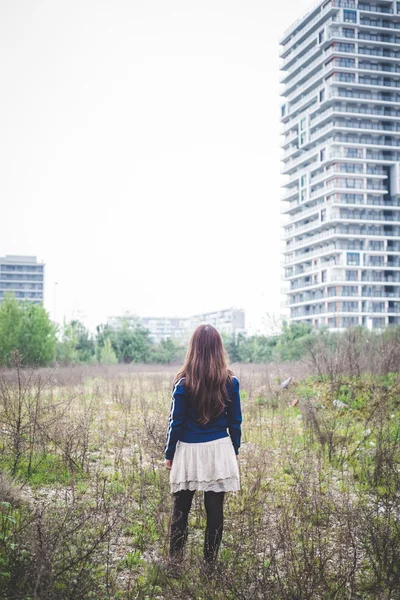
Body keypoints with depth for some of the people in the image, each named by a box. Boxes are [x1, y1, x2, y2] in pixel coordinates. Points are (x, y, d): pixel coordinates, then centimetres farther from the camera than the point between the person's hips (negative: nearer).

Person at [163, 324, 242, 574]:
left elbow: (176, 422, -4)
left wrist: (169, 454, 7)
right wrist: (235, 451, 17)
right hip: (219, 451, 2)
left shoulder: (184, 382, -10)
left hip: (189, 451, -1)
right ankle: (210, 563, 15)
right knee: (215, 510, 8)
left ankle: (175, 562, 16)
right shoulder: (230, 382, -3)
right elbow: (235, 422, 4)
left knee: (181, 510, 10)